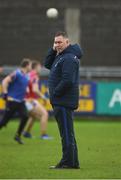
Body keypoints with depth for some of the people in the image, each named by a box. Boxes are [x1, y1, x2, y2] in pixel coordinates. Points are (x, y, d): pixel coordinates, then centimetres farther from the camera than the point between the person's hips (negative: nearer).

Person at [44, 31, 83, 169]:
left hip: (64, 102, -11)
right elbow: (47, 64, 24)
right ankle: (73, 162, 18)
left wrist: (55, 93, -15)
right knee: (67, 133, 13)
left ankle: (68, 162, -6)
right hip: (60, 102, 11)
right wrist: (53, 50, 9)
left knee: (66, 133, -8)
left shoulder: (69, 58, -16)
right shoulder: (60, 56, 16)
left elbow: (68, 80, -25)